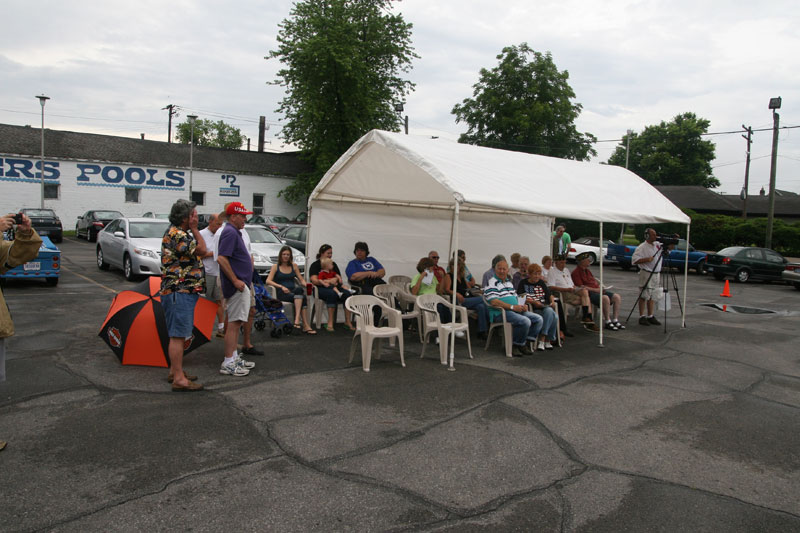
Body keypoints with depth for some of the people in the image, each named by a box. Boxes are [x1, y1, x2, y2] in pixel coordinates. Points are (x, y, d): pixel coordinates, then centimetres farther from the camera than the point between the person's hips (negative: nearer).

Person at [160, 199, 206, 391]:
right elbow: (201, 250, -15)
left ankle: (174, 371, 27)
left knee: (179, 334, 17)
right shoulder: (175, 234, -15)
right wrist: (194, 229, -7)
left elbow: (197, 254, 18)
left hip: (183, 291, 11)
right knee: (178, 335, -9)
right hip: (179, 291, -11)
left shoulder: (180, 233, 17)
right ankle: (179, 379, -6)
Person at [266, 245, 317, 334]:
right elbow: (268, 281, -2)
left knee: (300, 289, -36)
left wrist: (306, 285, -6)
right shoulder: (275, 267, 9)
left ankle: (297, 319, -44)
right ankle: (305, 325, -41)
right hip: (281, 293, -3)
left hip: (293, 291, 3)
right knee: (302, 297, -34)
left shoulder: (294, 266, 20)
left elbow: (301, 279, 18)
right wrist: (281, 287, -16)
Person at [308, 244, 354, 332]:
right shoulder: (315, 265, 8)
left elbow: (338, 277, 18)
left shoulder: (333, 264, 24)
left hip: (334, 287, 5)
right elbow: (314, 280, -6)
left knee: (347, 294, -27)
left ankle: (348, 321, -23)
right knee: (332, 294, -39)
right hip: (321, 288, -5)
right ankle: (330, 322, -37)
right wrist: (324, 282, -21)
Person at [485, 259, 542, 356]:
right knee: (525, 322, -29)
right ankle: (515, 345, -10)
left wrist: (521, 306, 4)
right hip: (500, 312, -9)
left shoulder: (509, 282, 23)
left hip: (516, 310, 9)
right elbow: (494, 302, -19)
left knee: (538, 319, -2)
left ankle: (525, 343, -1)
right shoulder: (492, 283, -7)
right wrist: (512, 307, -20)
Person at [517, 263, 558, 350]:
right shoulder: (523, 283, 6)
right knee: (550, 313, -30)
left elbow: (549, 295, 23)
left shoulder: (541, 283, 23)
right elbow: (520, 298, -6)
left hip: (545, 307, 5)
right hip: (533, 309, -4)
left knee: (553, 315, -28)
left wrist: (552, 302, 1)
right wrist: (533, 302, -18)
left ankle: (542, 340, -21)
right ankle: (547, 340, -19)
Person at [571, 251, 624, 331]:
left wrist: (600, 288, 3)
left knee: (617, 297, -7)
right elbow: (580, 286, -15)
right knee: (605, 298, -34)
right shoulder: (576, 272, -5)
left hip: (597, 290, 9)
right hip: (588, 293, -9)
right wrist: (595, 290, -17)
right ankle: (608, 322, -24)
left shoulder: (587, 270, 24)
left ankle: (615, 320, -5)